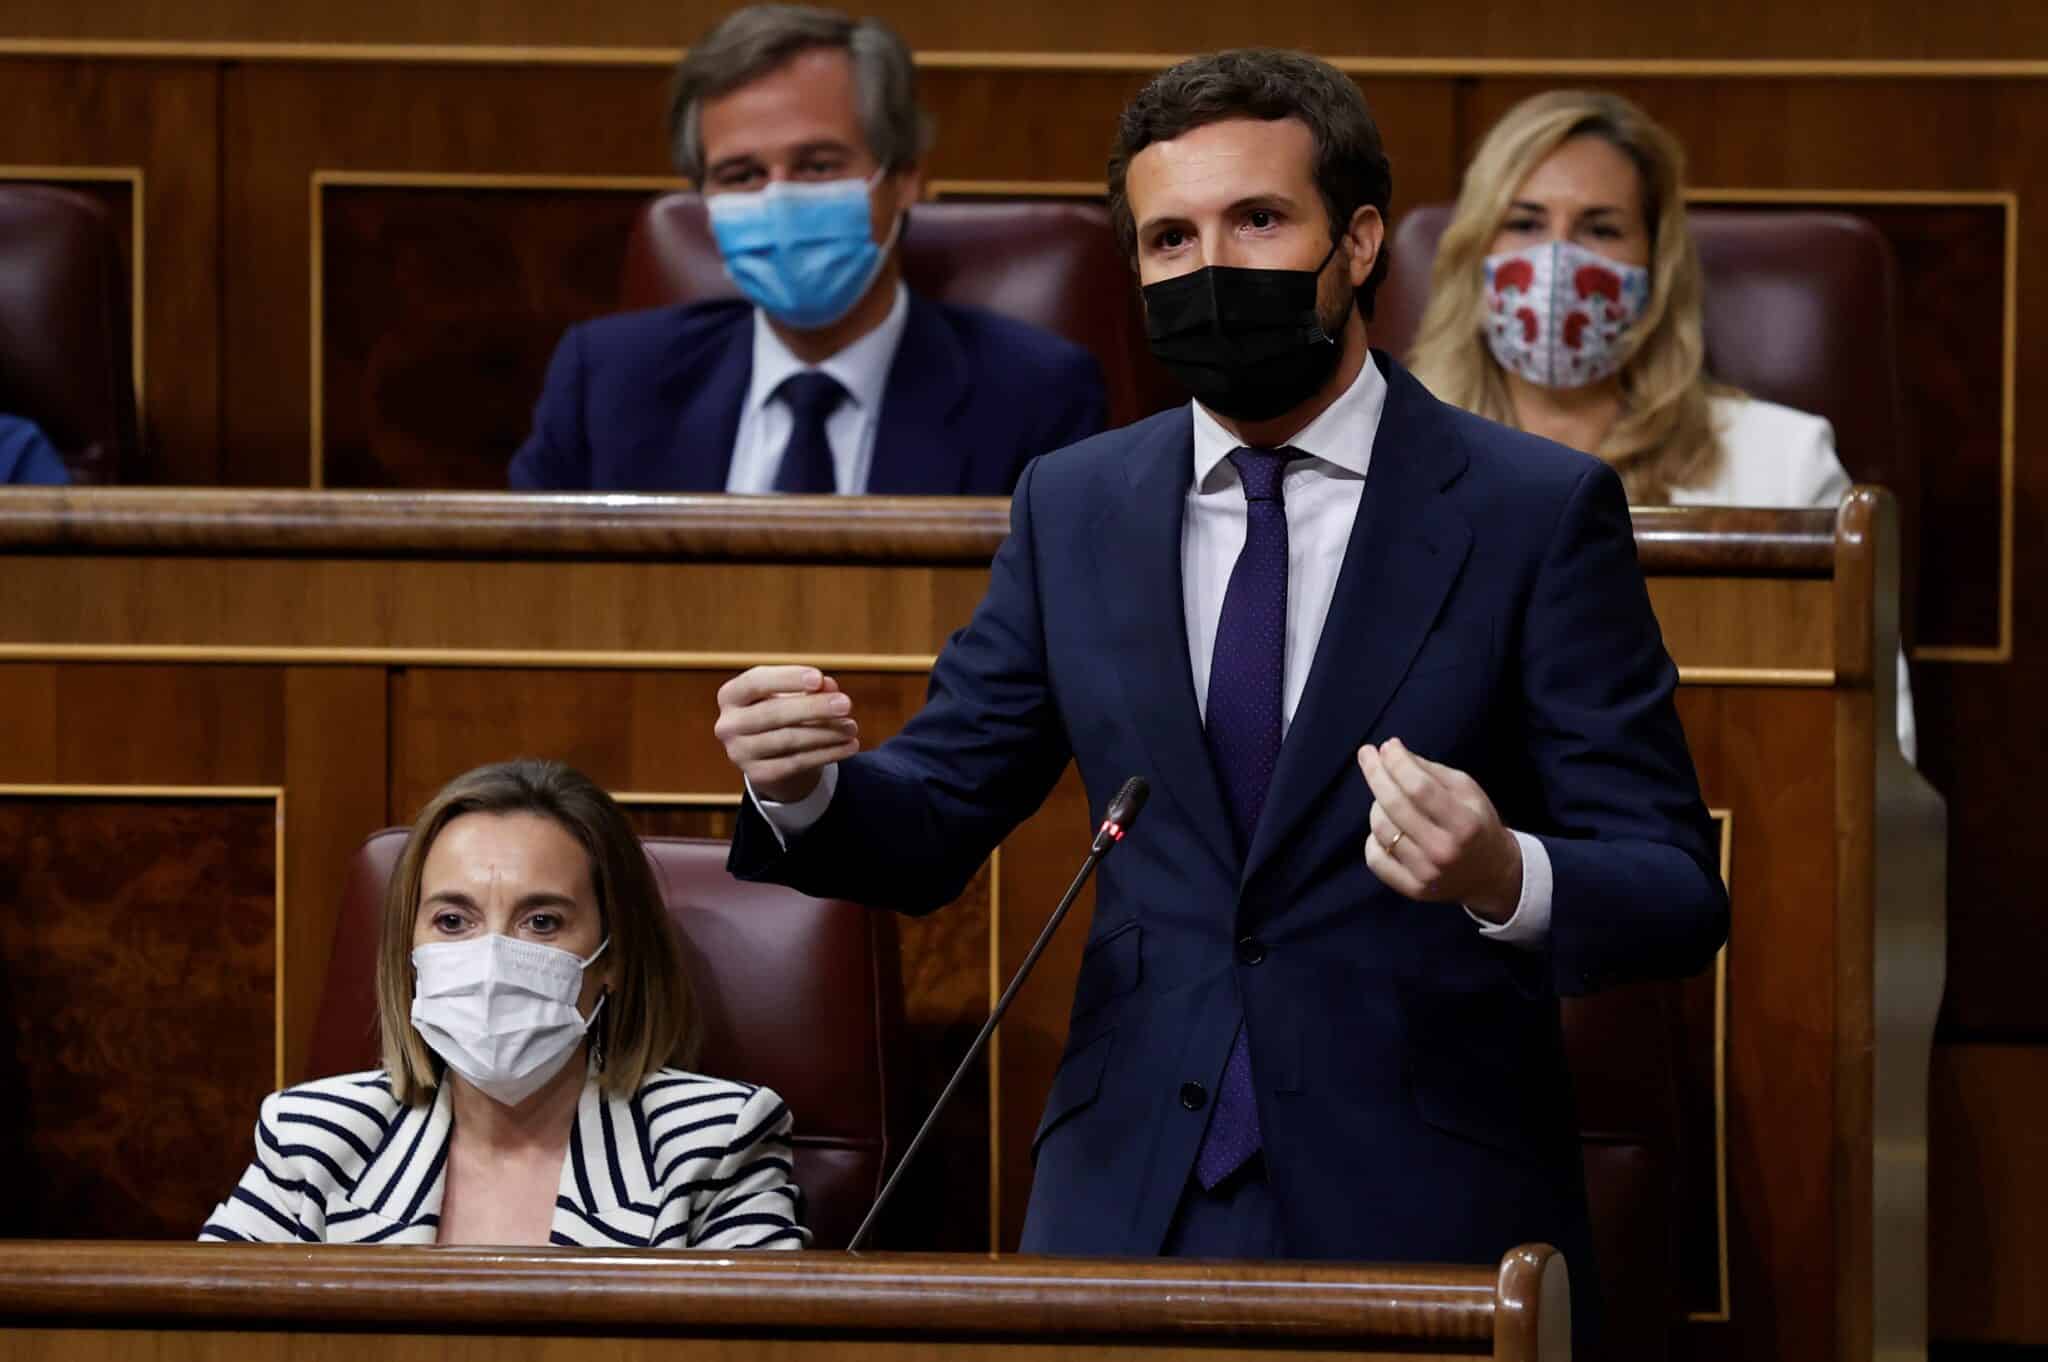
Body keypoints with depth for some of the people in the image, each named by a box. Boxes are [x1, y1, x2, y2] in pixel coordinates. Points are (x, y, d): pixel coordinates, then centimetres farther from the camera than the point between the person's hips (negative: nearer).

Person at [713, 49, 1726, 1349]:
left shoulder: (1539, 510, -4)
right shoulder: (1073, 508, 9)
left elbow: (1676, 898, -8)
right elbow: (931, 820, 12)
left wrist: (1505, 878, -29)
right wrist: (807, 785, -11)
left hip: (1424, 1214, -3)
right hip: (1133, 1201, 3)